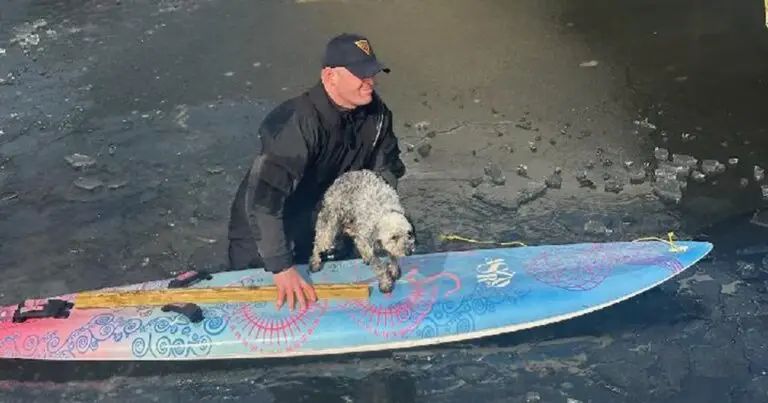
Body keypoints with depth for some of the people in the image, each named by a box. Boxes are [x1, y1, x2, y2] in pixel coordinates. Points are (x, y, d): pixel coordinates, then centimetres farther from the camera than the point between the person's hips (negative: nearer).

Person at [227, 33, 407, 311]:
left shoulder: (375, 113, -12)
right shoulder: (299, 123, -35)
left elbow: (387, 171, 5)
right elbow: (262, 198, -39)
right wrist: (282, 268, -41)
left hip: (321, 233, 6)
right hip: (263, 240, -6)